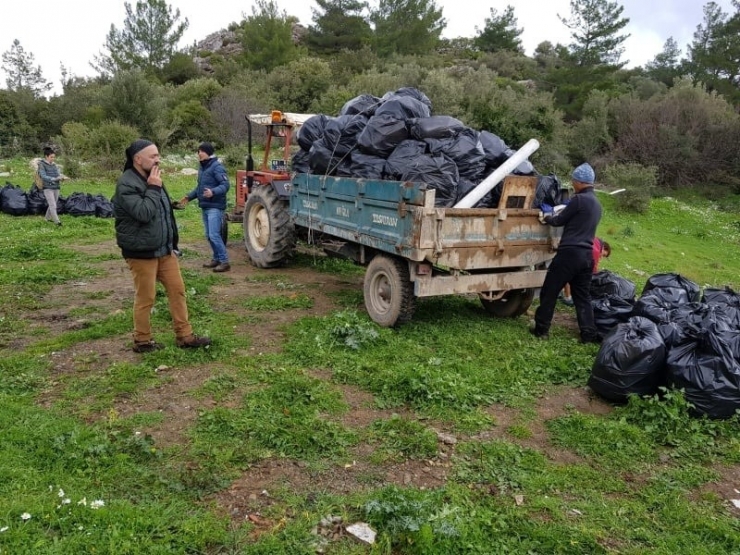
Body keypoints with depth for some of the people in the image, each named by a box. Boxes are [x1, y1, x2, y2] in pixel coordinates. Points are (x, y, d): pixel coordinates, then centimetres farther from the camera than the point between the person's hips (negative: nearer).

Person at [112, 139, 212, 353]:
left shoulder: (151, 179, 13)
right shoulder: (126, 184, -16)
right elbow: (144, 213, -30)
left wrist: (172, 243, 20)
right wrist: (153, 189, -19)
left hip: (164, 249, 9)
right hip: (141, 252, -9)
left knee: (177, 290, 9)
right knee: (145, 298, 2)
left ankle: (185, 336, 18)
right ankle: (142, 341, 18)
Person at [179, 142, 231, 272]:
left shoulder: (217, 166, -13)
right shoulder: (202, 167, 15)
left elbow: (225, 185, -20)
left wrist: (213, 192, -35)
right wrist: (189, 196, 20)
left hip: (215, 207, -9)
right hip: (205, 207, 9)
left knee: (214, 235, -13)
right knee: (209, 235, 13)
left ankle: (224, 262, -7)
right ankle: (216, 259, 24)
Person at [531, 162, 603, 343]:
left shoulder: (579, 199, -10)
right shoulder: (596, 203, 17)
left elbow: (560, 220, -2)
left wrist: (547, 218, 17)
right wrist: (554, 216, 26)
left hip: (570, 253, -8)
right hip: (587, 255, 8)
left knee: (549, 291, 3)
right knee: (583, 296, 12)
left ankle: (541, 329, 9)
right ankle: (589, 333, 7)